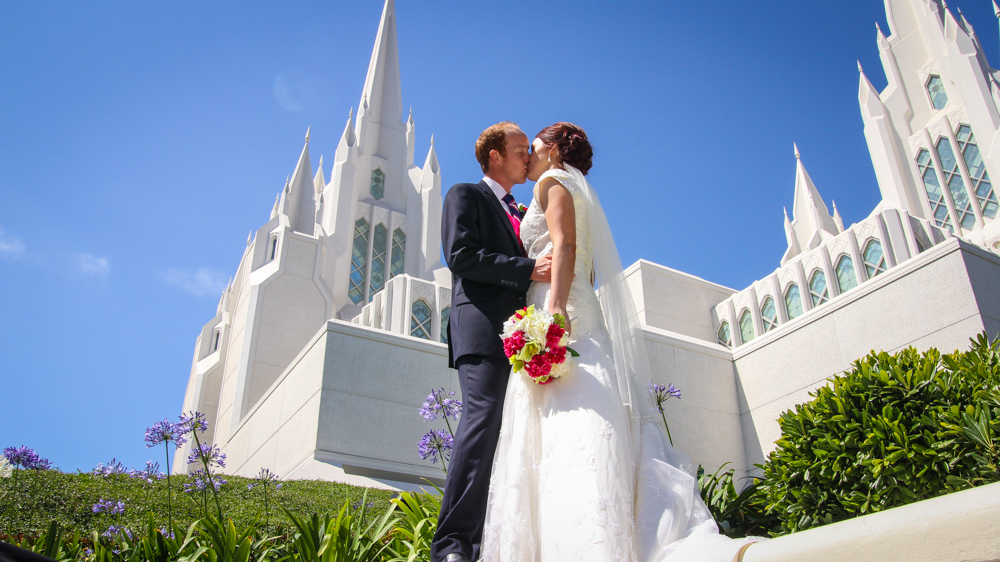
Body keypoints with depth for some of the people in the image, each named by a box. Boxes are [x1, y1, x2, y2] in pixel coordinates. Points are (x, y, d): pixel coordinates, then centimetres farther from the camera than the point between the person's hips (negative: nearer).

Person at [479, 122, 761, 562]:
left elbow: (564, 246, -12)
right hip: (577, 319, 9)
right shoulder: (579, 195, 33)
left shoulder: (553, 182, 7)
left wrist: (554, 312, -24)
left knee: (571, 439, -22)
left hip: (562, 316, -9)